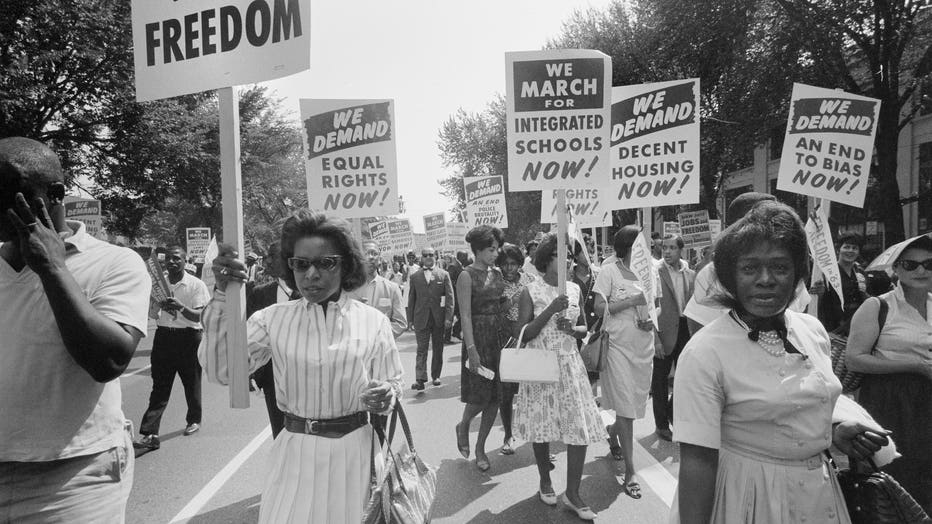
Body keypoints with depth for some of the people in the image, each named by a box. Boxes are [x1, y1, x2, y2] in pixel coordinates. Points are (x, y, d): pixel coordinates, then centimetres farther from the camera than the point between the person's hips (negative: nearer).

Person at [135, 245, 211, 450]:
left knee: (191, 382, 11)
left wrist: (181, 307, -31)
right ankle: (149, 434, -4)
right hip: (163, 335, 3)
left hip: (188, 337, -3)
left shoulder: (196, 284, -6)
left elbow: (198, 316, -13)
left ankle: (194, 420, 32)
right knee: (160, 386, -1)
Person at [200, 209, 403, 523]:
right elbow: (220, 370, -12)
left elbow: (392, 384, 3)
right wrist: (223, 295, -18)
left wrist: (385, 396, -21)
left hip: (353, 451, 0)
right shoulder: (273, 318, -2)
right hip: (294, 451, 1)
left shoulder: (372, 322, -4)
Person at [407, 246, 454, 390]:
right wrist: (410, 318, 3)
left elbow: (449, 297, 0)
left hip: (439, 318, 0)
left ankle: (436, 376, 22)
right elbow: (411, 298, 9)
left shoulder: (444, 275, 4)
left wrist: (448, 317, -9)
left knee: (438, 349, 10)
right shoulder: (415, 276, 7)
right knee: (421, 349, -5)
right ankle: (420, 379, -8)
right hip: (421, 318, 0)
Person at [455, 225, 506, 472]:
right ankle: (463, 426, 29)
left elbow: (502, 306, 11)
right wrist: (471, 349, -19)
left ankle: (480, 448, 22)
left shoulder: (497, 273, 9)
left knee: (495, 396, 7)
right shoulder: (467, 276, -9)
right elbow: (465, 315, -13)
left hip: (500, 337, 6)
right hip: (479, 337, -6)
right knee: (480, 395, -4)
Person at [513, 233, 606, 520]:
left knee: (581, 427, -2)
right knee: (542, 424, 9)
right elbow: (523, 334, -12)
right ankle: (545, 481, 33)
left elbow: (584, 328, 13)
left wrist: (572, 328, -10)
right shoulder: (531, 291, -7)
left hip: (570, 365, 3)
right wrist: (551, 310, -21)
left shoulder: (574, 289, 4)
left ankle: (572, 493, 13)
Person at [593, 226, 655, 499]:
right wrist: (631, 300, -18)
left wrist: (652, 321, -3)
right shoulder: (609, 272, -7)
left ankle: (612, 434, 45)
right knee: (626, 407, -5)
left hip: (643, 347, 5)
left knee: (635, 402, 15)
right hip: (618, 346, -5)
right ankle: (630, 472, 4)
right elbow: (599, 308, -13)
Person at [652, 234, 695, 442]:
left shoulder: (691, 275, 8)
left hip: (685, 331, 5)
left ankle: (672, 412, 36)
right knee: (660, 379, 6)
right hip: (663, 333, -5)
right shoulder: (655, 273, -9)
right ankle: (662, 424, 21)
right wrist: (655, 338, -16)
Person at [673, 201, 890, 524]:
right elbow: (697, 460, -24)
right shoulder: (703, 353, -24)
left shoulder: (814, 330, -3)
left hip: (818, 490, 6)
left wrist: (835, 431, -3)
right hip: (749, 496, -6)